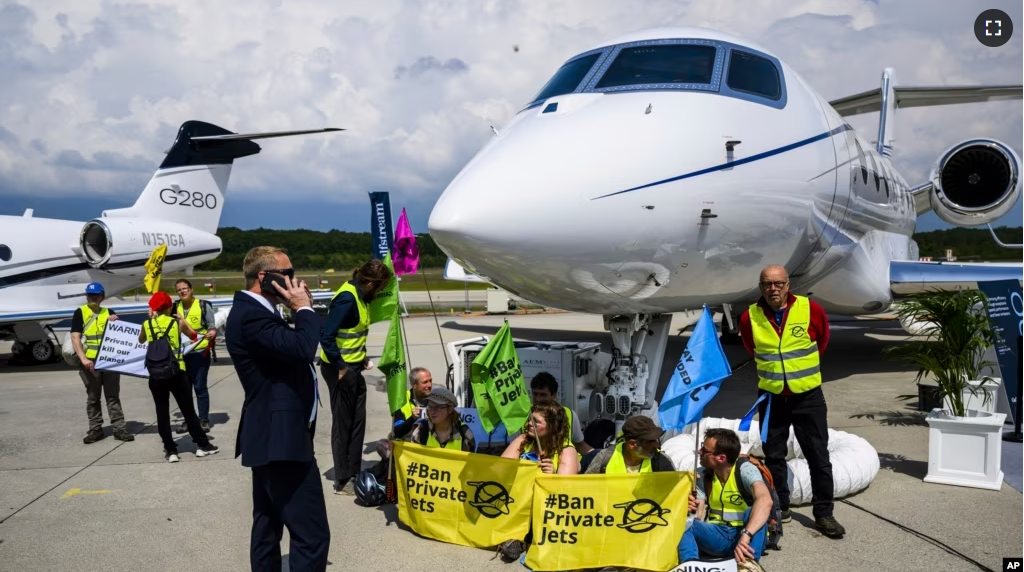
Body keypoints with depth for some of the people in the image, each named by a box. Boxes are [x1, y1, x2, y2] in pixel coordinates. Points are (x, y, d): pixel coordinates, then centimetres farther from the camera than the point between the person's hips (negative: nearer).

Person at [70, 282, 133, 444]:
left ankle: (119, 429, 5)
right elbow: (75, 338, -7)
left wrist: (116, 324, -7)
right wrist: (83, 358, -19)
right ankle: (95, 429, 14)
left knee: (113, 396, 4)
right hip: (90, 362, -2)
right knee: (93, 398, 7)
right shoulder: (80, 313, 2)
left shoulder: (109, 312, 12)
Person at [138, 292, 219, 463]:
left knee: (162, 413, 7)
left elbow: (141, 340, 25)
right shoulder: (177, 322, -1)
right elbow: (193, 335, 16)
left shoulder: (147, 324, 3)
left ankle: (170, 450, 8)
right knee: (188, 410, 8)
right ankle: (202, 444, 15)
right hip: (176, 373, -1)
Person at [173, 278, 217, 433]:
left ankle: (204, 420, 10)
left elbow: (213, 326, -3)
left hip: (199, 352, -4)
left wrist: (212, 333, -25)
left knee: (200, 387, 0)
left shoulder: (203, 305, -5)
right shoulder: (175, 307, 7)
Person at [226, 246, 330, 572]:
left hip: (270, 436, 12)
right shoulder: (250, 316, -19)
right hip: (281, 438, -12)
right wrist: (304, 308, -16)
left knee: (268, 528, 19)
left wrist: (299, 311, 6)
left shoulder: (253, 312, 15)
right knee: (312, 534, -10)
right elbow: (302, 348, -28)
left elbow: (292, 348, 17)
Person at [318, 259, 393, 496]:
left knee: (357, 422, 15)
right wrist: (340, 367, -22)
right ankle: (343, 481, 12)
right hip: (340, 369, -9)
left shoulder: (360, 295, 5)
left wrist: (361, 356, 8)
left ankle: (354, 474, 26)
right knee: (343, 424, 1)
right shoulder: (347, 298, -23)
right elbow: (326, 337, -26)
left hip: (353, 367, 9)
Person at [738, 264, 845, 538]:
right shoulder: (750, 317, -6)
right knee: (773, 455, 10)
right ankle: (780, 508, 25)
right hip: (770, 396, 2)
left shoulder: (811, 309, -10)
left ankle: (824, 513, 13)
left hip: (807, 395, -1)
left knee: (818, 456, 2)